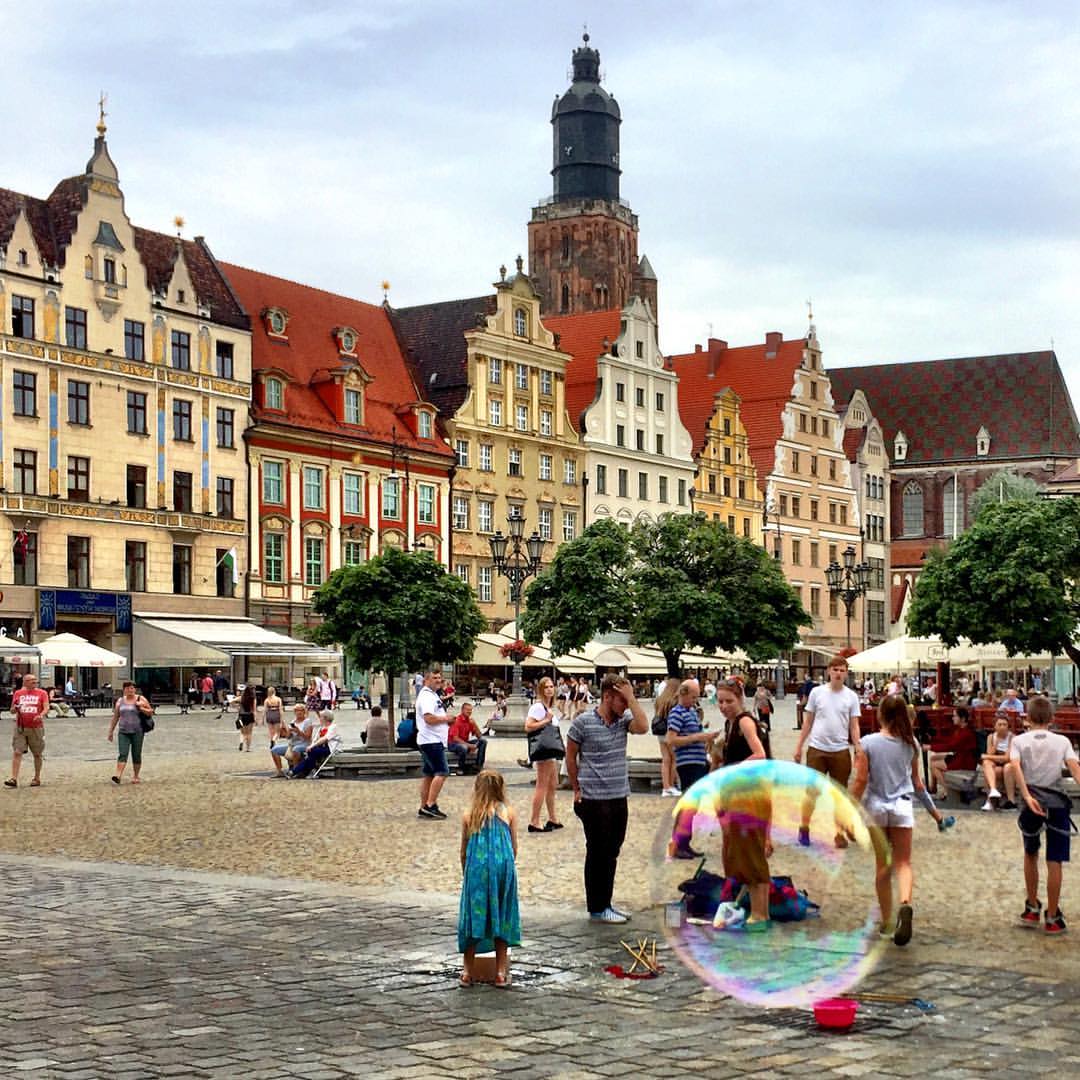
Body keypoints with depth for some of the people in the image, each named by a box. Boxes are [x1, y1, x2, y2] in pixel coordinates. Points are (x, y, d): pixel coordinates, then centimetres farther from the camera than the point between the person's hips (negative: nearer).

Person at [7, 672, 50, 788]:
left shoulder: (42, 693, 4)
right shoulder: (18, 693, 10)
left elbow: (46, 707, -7)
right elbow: (12, 710, 14)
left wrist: (41, 715, -28)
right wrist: (15, 708, -10)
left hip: (36, 728, -1)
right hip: (20, 728, 1)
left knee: (37, 754, 7)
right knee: (17, 752, -8)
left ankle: (37, 778, 19)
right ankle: (13, 779, -10)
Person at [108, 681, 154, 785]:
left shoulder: (140, 699, 3)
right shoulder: (120, 701, 11)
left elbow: (151, 711, 5)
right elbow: (115, 717, 16)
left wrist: (141, 708, -13)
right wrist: (111, 731, 15)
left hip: (137, 732, -1)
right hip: (123, 732, 1)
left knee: (136, 755, 3)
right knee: (122, 754, -11)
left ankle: (135, 776, 14)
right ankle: (118, 776, -22)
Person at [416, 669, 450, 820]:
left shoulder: (432, 695, 19)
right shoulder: (426, 696, -15)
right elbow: (429, 718, -26)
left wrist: (445, 719, 10)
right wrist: (445, 719, -12)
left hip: (433, 741, 11)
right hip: (432, 741, -11)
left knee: (429, 774, 11)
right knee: (442, 772, -13)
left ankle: (424, 808, 15)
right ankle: (430, 805, -13)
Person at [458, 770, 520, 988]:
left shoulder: (468, 815, 5)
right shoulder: (508, 812, 5)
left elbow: (464, 851, 11)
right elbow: (514, 849, 7)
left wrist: (466, 873, 25)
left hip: (476, 871, 0)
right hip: (503, 867, 0)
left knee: (473, 915, 9)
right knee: (501, 917, 10)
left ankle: (468, 971, 10)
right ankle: (501, 972, 12)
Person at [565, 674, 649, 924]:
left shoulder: (623, 720, 4)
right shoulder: (583, 722, -10)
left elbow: (642, 727, -16)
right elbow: (571, 757, -1)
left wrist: (631, 698, -14)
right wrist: (577, 790, 2)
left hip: (619, 798, 6)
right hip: (594, 800, -6)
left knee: (611, 853, 13)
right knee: (597, 853, 2)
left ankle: (606, 904, 24)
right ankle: (596, 909, 12)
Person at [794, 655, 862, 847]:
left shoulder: (851, 696, 1)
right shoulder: (817, 692, -1)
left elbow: (854, 726, 3)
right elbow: (807, 722, 6)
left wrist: (859, 749, -8)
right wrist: (799, 746, 5)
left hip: (840, 751, 1)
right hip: (817, 749, -1)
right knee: (812, 790, 4)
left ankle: (839, 833, 16)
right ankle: (804, 828, 18)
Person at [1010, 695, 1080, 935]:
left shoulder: (1019, 741, 5)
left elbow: (1015, 766, -14)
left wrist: (1027, 796, -21)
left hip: (1032, 803, 1)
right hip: (1057, 803, -1)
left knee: (1030, 856, 22)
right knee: (1054, 862, 1)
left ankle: (1032, 909, 27)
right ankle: (1052, 918, 2)